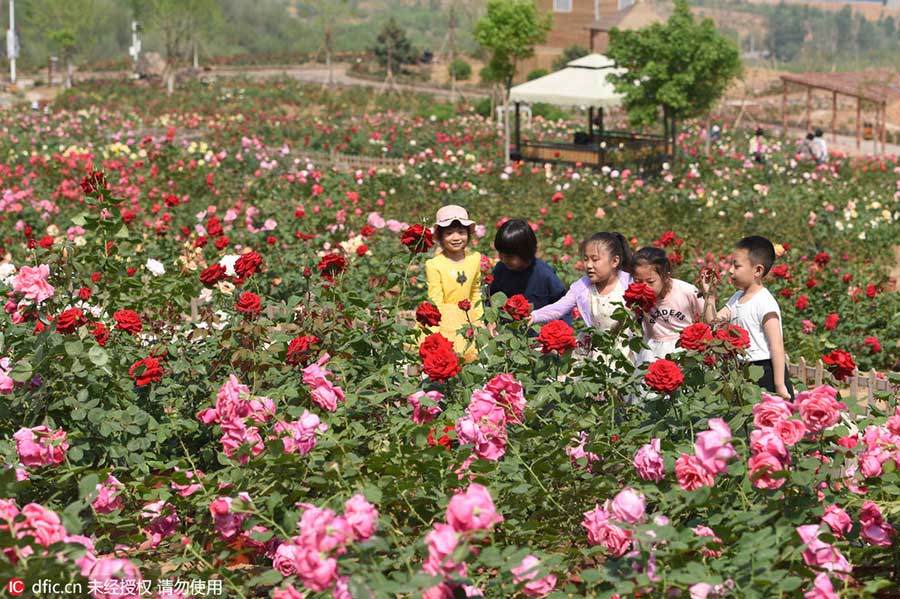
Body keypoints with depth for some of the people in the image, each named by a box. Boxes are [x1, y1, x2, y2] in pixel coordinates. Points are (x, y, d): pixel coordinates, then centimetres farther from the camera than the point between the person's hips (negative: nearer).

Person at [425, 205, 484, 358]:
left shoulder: (475, 259, 1)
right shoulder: (434, 265, -14)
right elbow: (435, 300, -12)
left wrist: (478, 321, 11)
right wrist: (435, 332, -16)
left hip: (466, 319, 4)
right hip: (443, 318, -4)